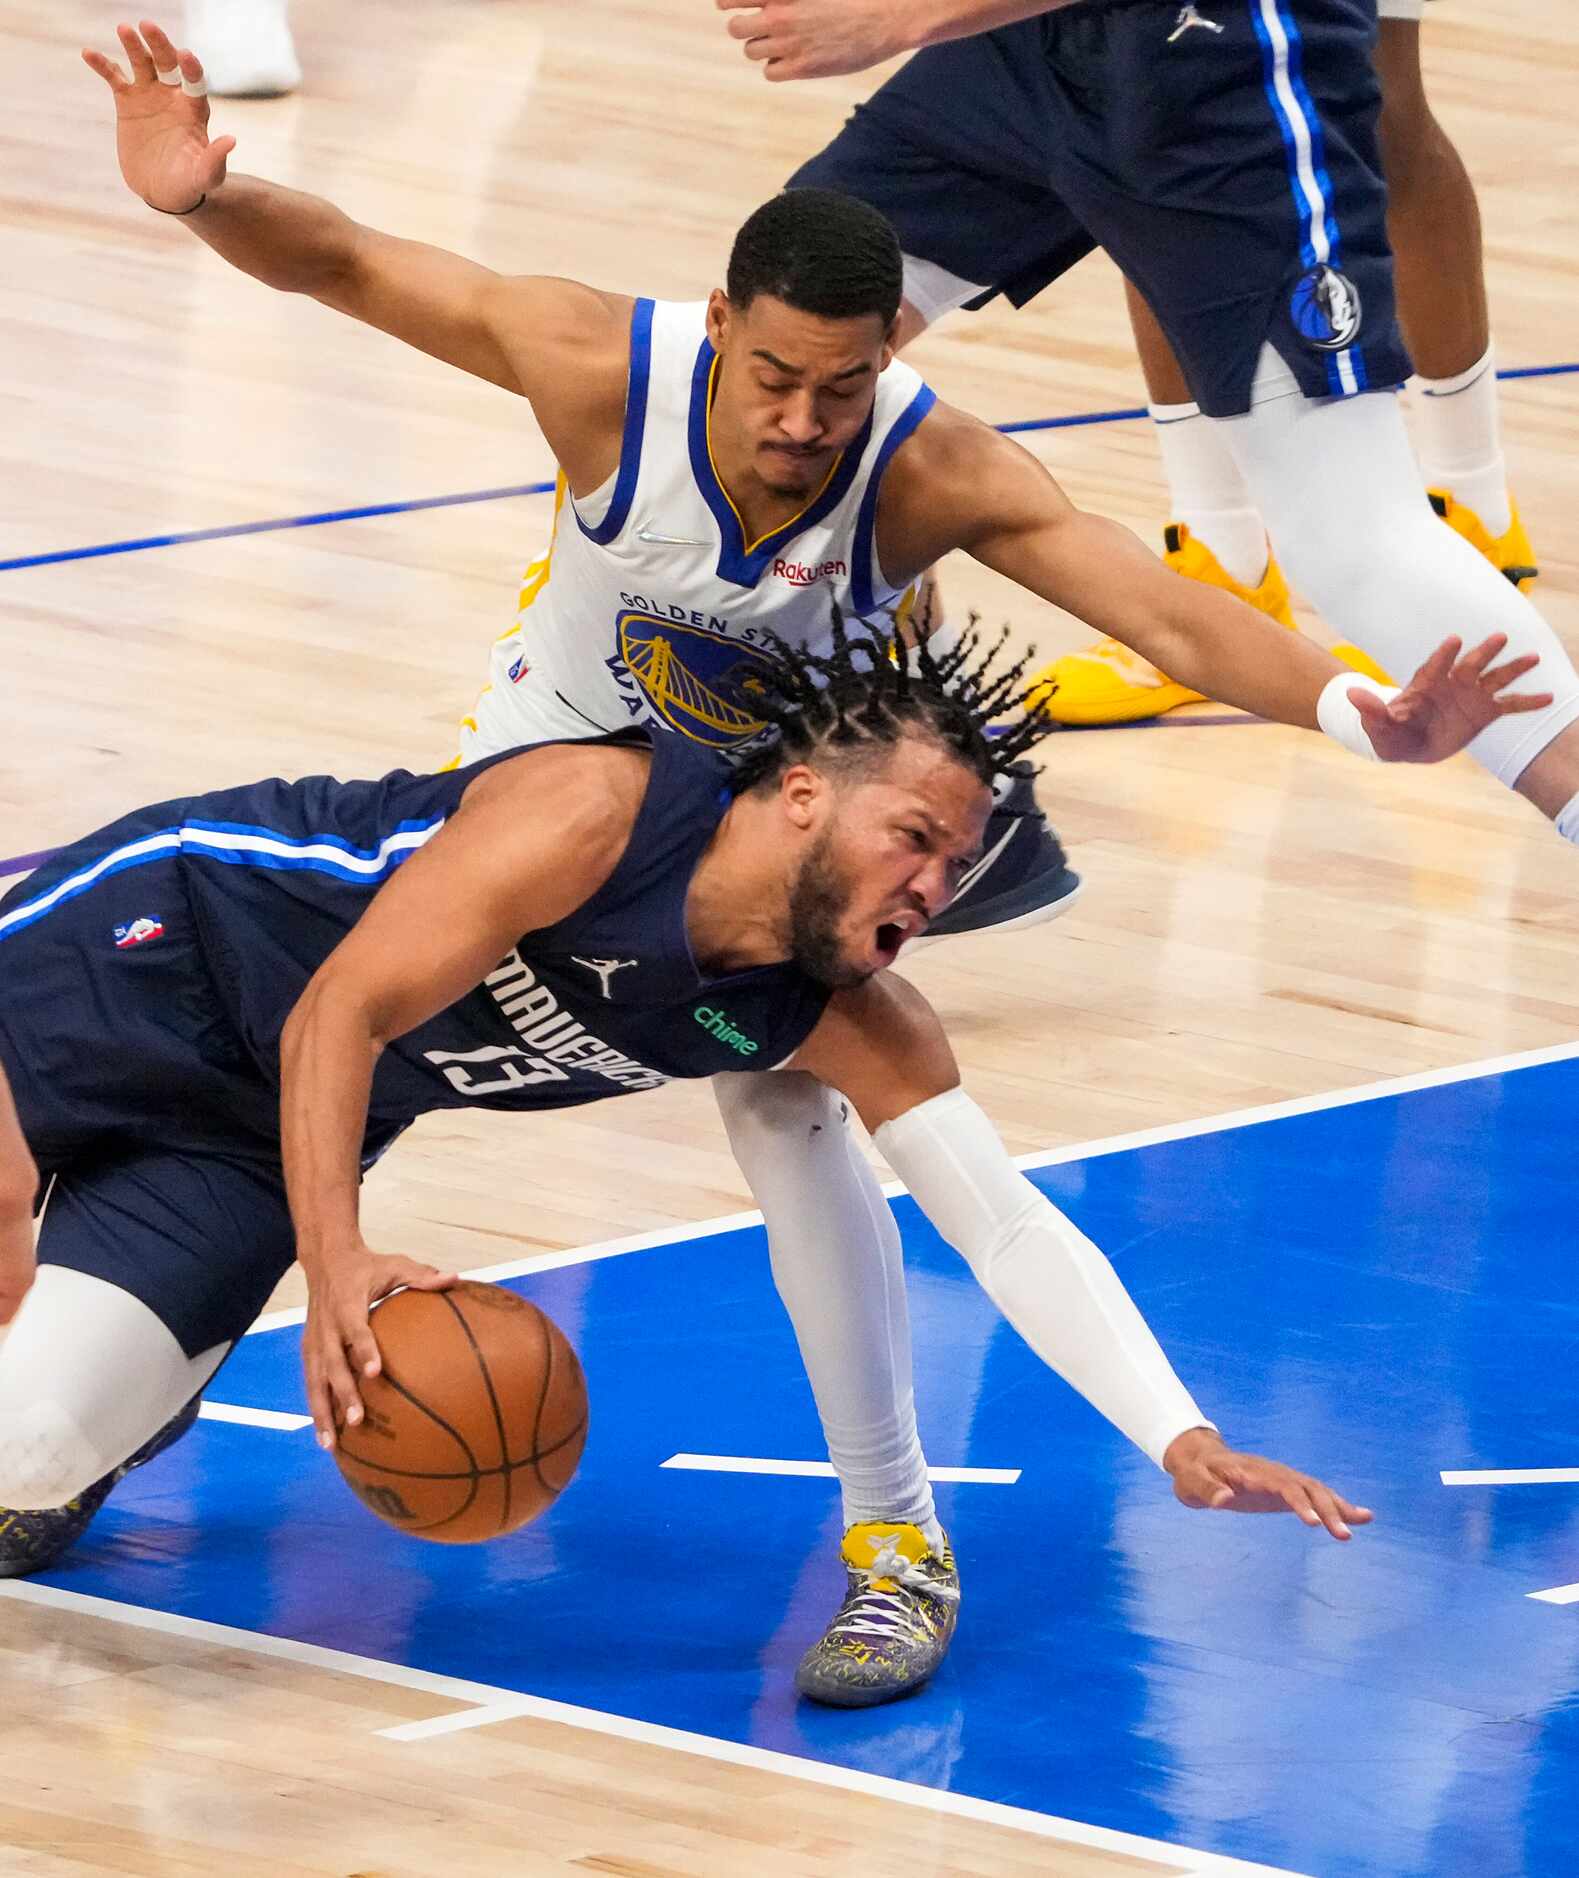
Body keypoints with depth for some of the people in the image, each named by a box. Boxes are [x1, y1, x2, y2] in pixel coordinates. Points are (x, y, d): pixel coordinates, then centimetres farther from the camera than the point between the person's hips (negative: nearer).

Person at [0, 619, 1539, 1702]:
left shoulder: (853, 1026, -12)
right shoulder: (594, 812, -30)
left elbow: (1010, 1228, -13)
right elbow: (337, 1014, -28)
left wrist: (1183, 1444, -25)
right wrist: (333, 1264, -39)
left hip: (244, 1140, 4)